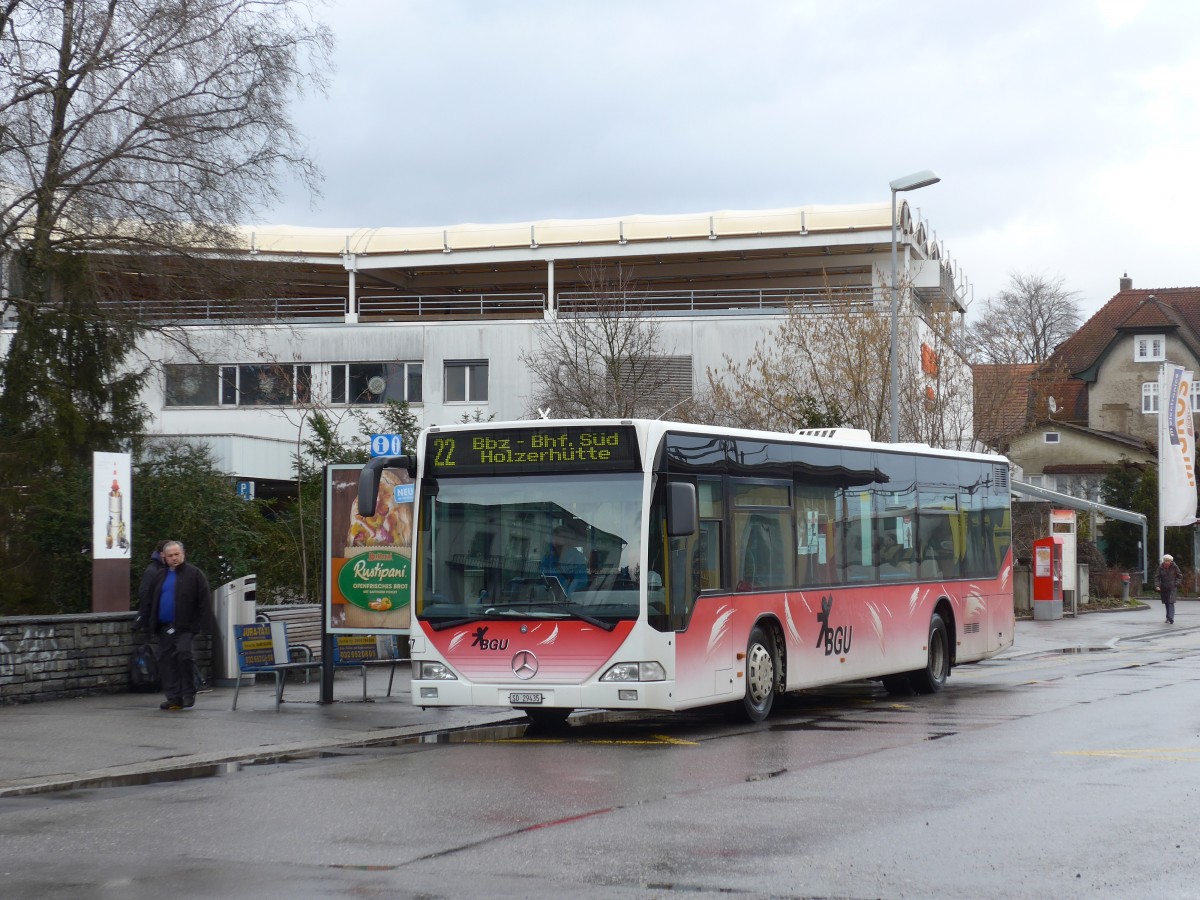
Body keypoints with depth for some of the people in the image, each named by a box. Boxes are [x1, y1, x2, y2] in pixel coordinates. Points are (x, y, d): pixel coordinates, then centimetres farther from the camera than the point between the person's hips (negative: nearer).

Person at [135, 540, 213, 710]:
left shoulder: (194, 574, -1)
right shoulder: (160, 575, 15)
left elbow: (204, 600, -5)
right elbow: (148, 601, 16)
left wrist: (204, 624, -12)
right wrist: (142, 620, 7)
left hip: (184, 626, -6)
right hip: (163, 628, 6)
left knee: (184, 655, -17)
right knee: (165, 661, 4)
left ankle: (189, 695, -2)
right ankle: (173, 698, 10)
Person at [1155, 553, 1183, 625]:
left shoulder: (1174, 567, -6)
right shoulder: (1161, 567, -2)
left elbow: (1180, 576, 4)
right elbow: (1157, 577, 0)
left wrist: (1176, 584, -8)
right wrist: (1157, 585, -12)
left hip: (1172, 587, -3)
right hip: (1163, 588, 3)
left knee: (1171, 602, -14)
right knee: (1166, 603, 10)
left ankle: (1171, 619, -21)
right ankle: (1168, 618, 23)